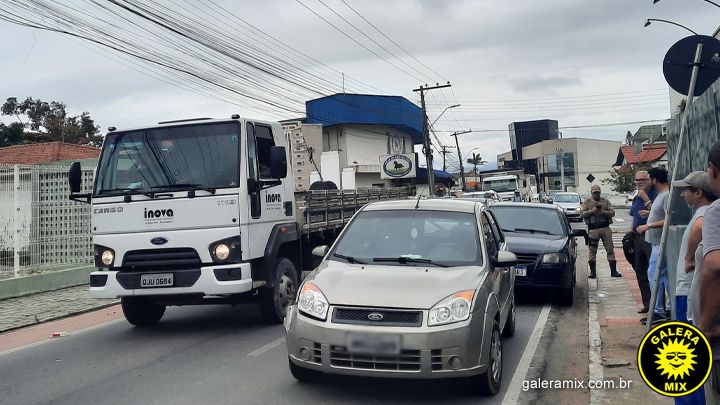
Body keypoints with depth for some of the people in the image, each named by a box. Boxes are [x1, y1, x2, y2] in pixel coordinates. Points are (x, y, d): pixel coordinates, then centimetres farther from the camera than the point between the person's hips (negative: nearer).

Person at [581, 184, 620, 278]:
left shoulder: (605, 201, 12)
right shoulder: (587, 202, 9)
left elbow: (612, 212, 4)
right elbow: (582, 213, -1)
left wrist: (604, 212, -13)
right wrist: (591, 211, -15)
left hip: (605, 228, 1)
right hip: (593, 229, -1)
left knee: (610, 249, 0)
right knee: (592, 251, 0)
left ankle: (613, 271, 6)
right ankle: (593, 272, 7)